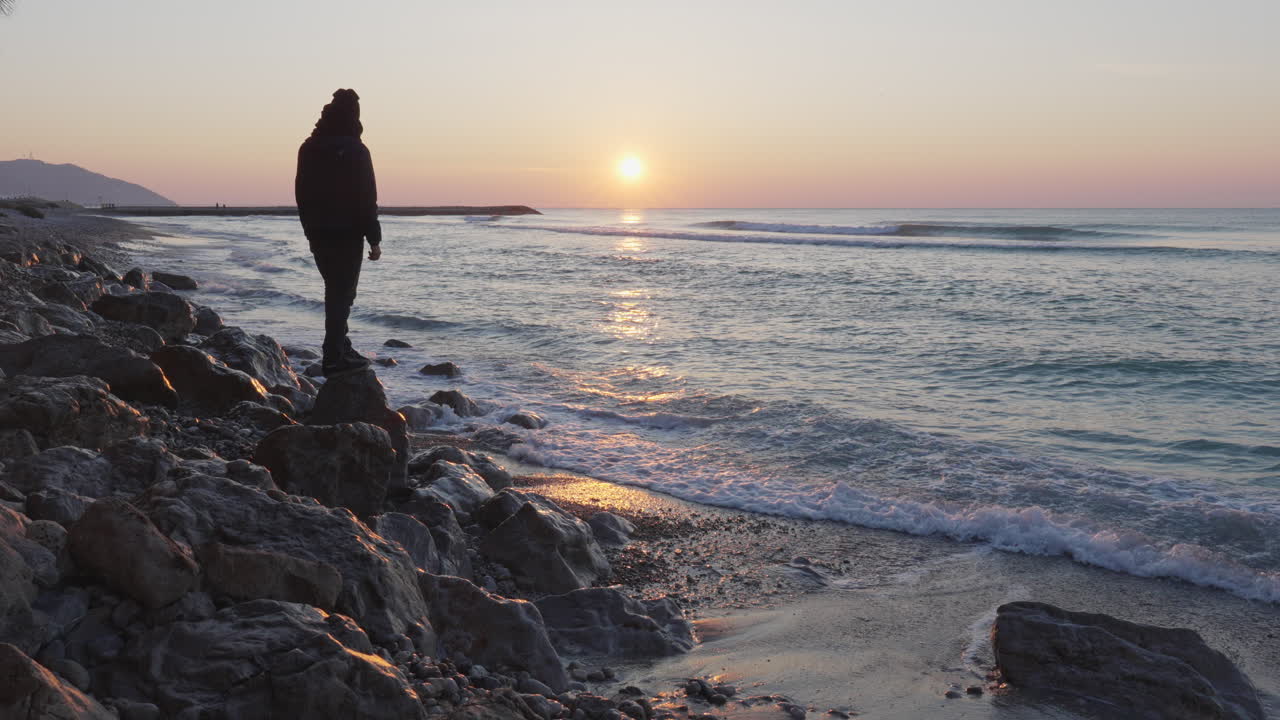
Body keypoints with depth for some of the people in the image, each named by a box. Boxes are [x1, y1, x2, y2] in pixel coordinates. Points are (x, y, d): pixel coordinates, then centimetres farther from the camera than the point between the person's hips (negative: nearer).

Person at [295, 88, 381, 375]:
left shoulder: (308, 148, 9)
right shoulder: (355, 151, -11)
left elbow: (301, 193, 14)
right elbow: (366, 198, -13)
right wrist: (374, 238, -9)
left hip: (318, 234, 6)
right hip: (348, 235, -6)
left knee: (335, 291, 18)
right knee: (342, 293, -3)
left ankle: (339, 347, 24)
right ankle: (334, 357, -5)